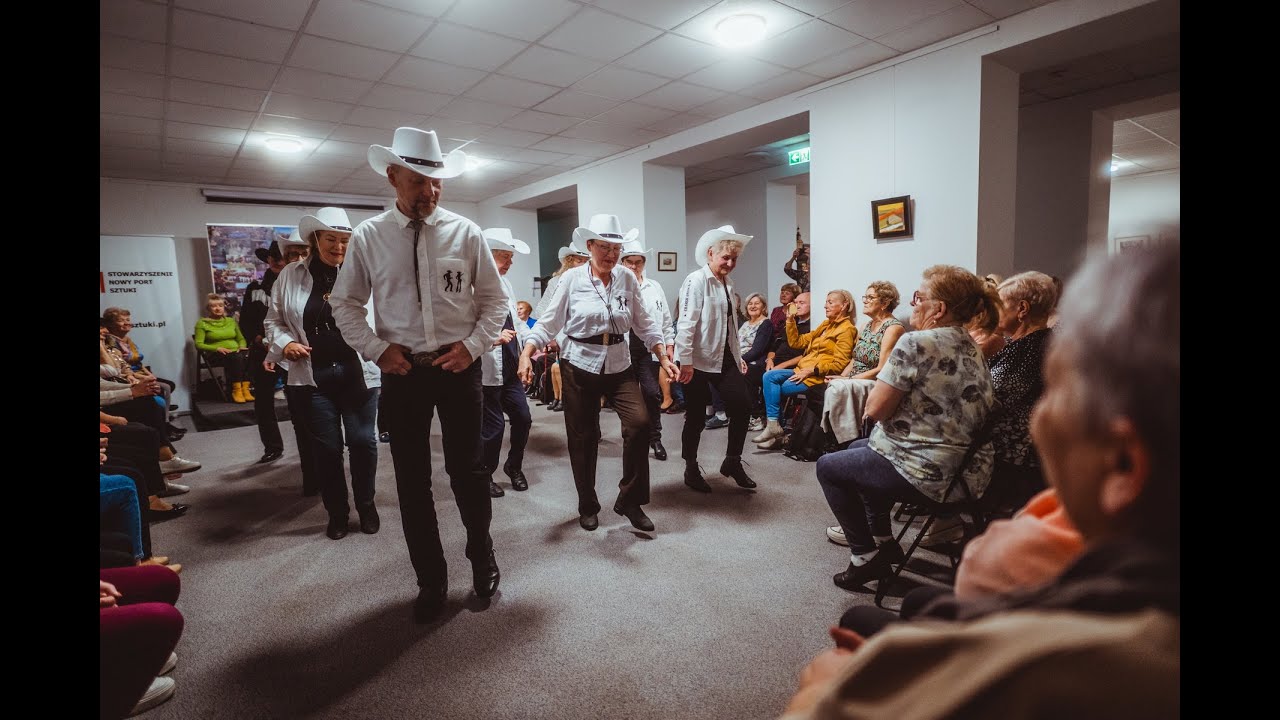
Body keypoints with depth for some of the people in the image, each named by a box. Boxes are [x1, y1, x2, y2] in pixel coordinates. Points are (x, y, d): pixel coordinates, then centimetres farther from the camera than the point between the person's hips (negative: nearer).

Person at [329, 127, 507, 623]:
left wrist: (473, 344, -9)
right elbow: (345, 303, 8)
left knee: (467, 470, 7)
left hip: (458, 366, -1)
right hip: (402, 372, 1)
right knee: (412, 481, 9)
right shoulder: (368, 236, 0)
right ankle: (431, 581, 28)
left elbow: (494, 300, 3)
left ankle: (482, 555, 34)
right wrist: (377, 349, -4)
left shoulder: (465, 232, -2)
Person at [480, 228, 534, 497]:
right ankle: (485, 476, 25)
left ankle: (514, 467, 34)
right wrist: (493, 338, -31)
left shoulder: (505, 283, 12)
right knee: (493, 426, 3)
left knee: (523, 418, 12)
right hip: (488, 370, -8)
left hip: (512, 368, 8)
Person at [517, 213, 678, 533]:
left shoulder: (627, 278, 1)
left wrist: (664, 357, -2)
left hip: (619, 366, 2)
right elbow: (548, 322, -4)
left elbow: (644, 324, 5)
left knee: (640, 423, -16)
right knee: (583, 438, 6)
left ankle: (630, 500, 3)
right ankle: (587, 507, 28)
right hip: (579, 366, -2)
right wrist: (526, 354, -16)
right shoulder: (572, 279, -5)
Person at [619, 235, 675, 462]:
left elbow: (665, 319, 15)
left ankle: (655, 438, 12)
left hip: (649, 347, 2)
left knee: (652, 393, -6)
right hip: (623, 348, -2)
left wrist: (669, 345, 11)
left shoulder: (655, 288, 11)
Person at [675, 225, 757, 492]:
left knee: (742, 406, 1)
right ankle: (691, 470, 22)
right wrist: (685, 362, -21)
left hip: (725, 359, 7)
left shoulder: (727, 283, 13)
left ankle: (732, 462, 20)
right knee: (696, 418, 4)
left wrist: (739, 356, 16)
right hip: (699, 361, -7)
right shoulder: (696, 281, -11)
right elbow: (686, 324, -18)